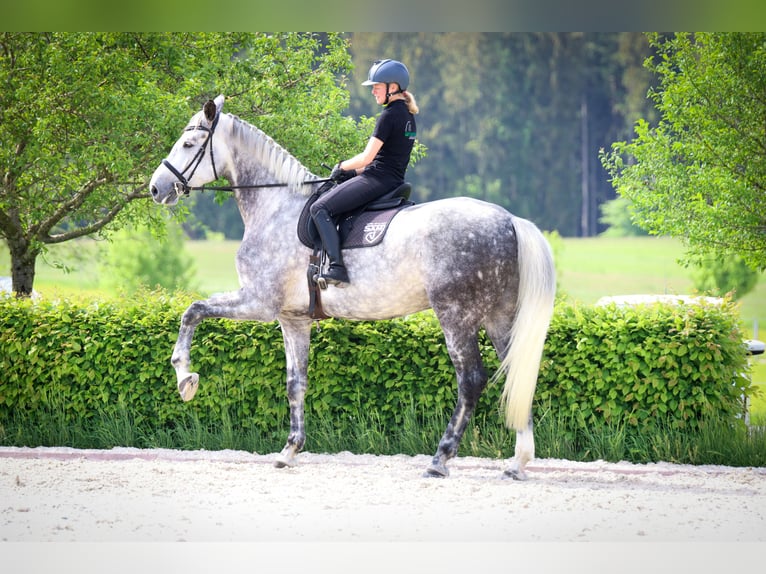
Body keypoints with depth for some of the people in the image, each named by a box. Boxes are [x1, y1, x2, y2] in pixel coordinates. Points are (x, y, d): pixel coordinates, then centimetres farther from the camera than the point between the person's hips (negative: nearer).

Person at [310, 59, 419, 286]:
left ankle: (337, 267, -23)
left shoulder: (389, 115, -14)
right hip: (394, 180, 11)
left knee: (319, 208, -12)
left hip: (377, 179, -11)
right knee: (325, 197, 25)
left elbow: (367, 157, -17)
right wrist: (356, 170, 17)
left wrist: (343, 166, 1)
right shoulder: (407, 115, 16)